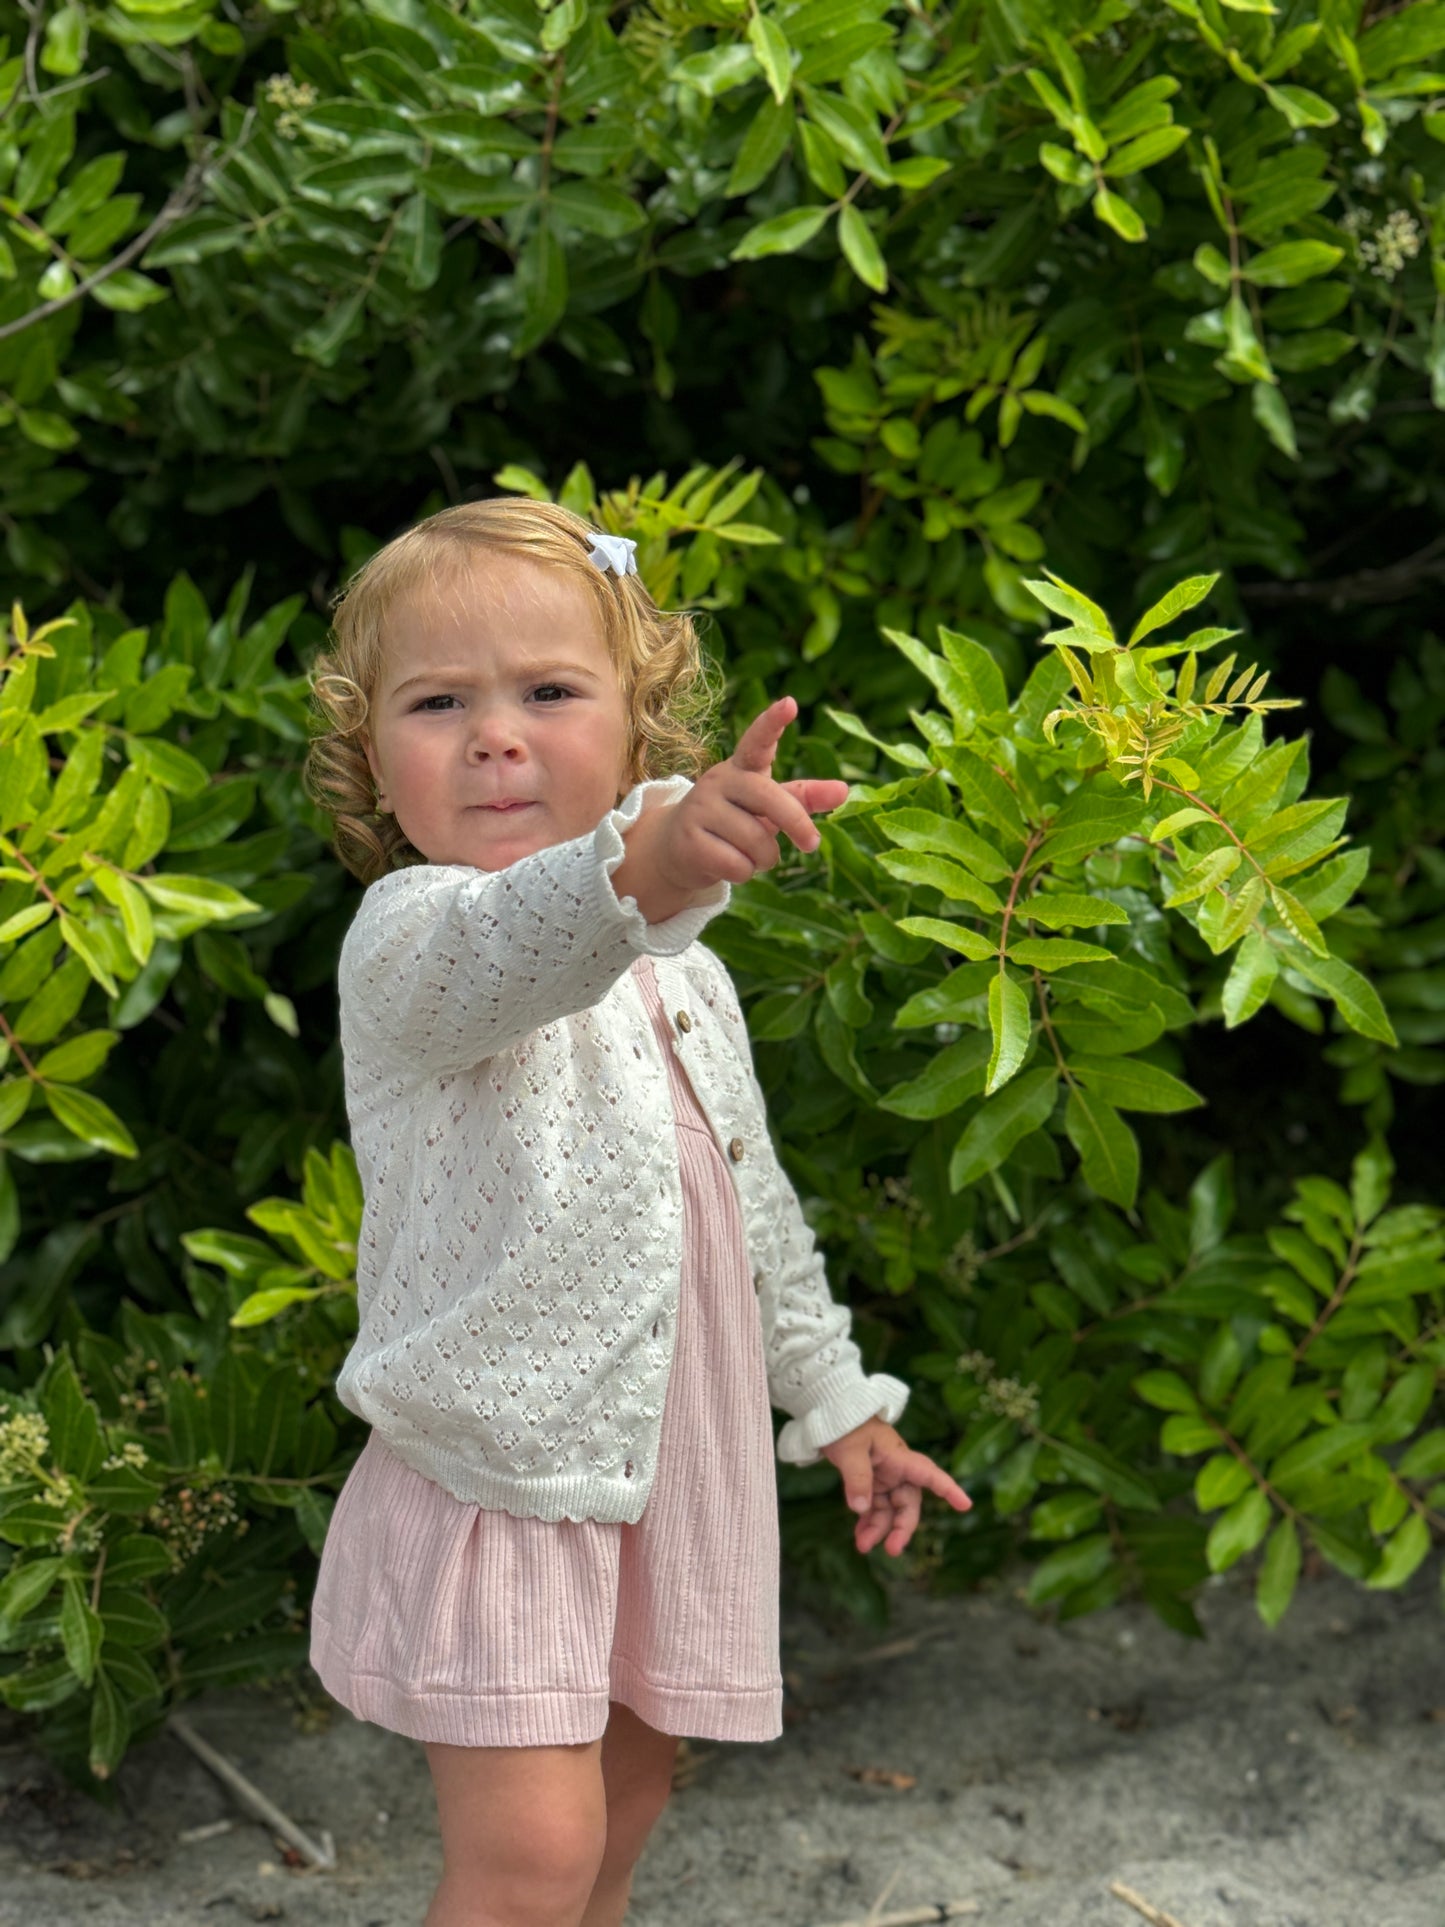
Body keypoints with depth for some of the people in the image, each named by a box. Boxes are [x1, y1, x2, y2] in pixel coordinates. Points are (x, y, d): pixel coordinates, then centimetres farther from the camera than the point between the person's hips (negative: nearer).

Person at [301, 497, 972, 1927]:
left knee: (625, 1808, 16)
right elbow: (494, 952, -40)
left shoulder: (685, 974, 11)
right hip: (494, 1472, -7)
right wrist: (645, 865, -60)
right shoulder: (406, 938, -14)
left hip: (678, 1472, 7)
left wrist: (835, 1398, 24)